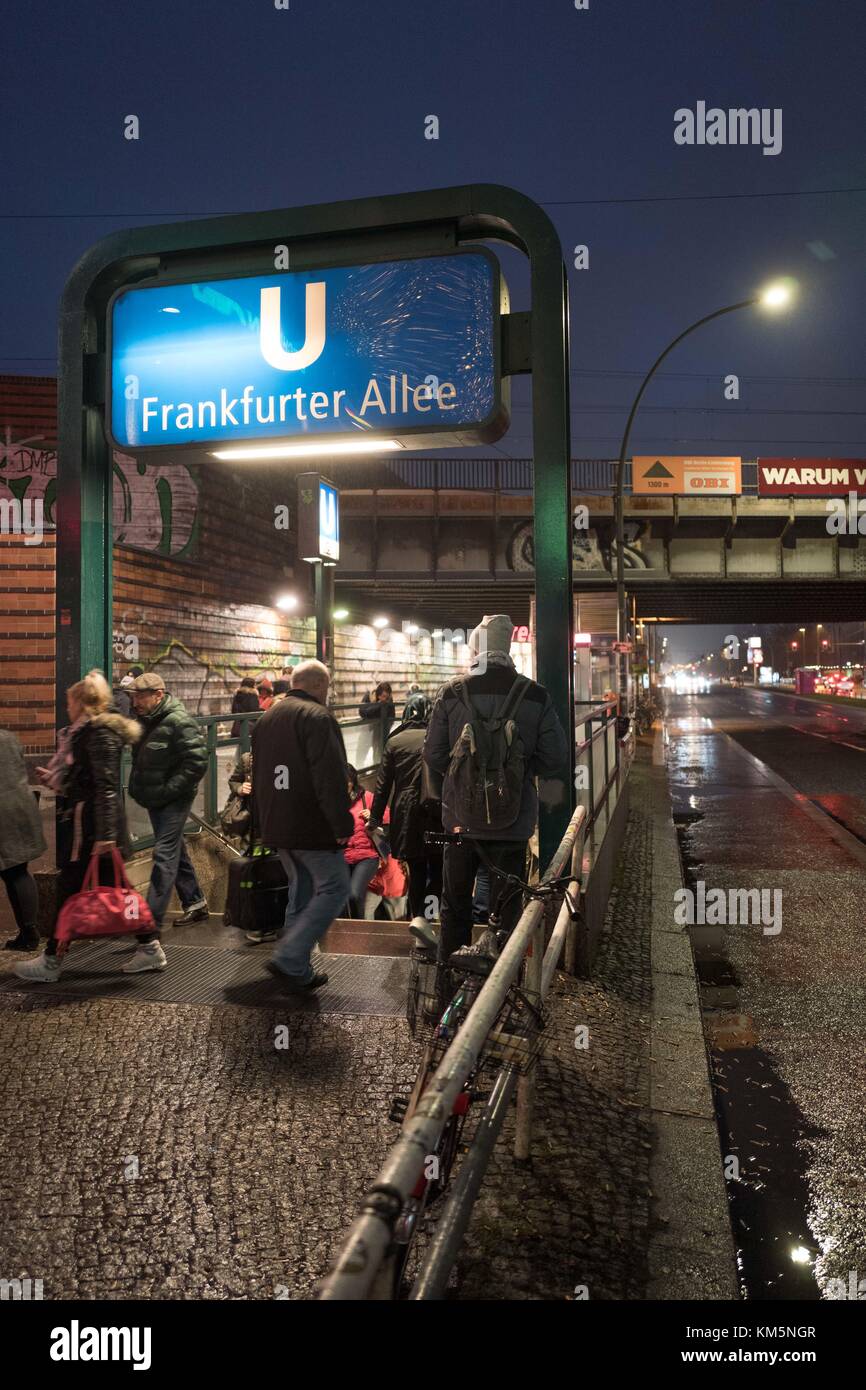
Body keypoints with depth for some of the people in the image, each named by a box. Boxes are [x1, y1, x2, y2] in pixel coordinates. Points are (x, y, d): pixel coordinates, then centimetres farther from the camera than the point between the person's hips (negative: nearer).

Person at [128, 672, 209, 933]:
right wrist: (138, 788, 9)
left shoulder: (179, 722, -18)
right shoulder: (144, 720, 9)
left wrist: (168, 790, -21)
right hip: (155, 799, 9)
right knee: (175, 852, 17)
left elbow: (197, 762, -23)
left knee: (165, 855, -9)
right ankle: (194, 903, 31)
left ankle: (151, 919, -9)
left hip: (174, 800, -9)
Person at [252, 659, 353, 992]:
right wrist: (342, 824, -18)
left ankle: (297, 970, 21)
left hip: (276, 826, 9)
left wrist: (263, 820, 27)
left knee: (301, 889, 19)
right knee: (334, 888, 0)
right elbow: (330, 778, -22)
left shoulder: (266, 718, 15)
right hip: (311, 826, -9)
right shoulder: (317, 717, -14)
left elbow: (258, 775, 22)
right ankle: (289, 958, -9)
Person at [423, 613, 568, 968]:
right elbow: (556, 761, -7)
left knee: (455, 901, 18)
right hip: (513, 820, -1)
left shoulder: (452, 692, -8)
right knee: (506, 904, 10)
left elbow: (433, 756, -6)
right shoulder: (535, 695, -9)